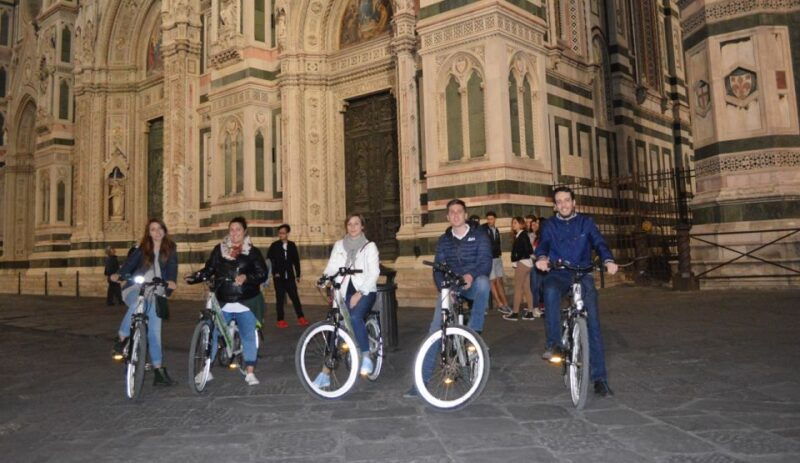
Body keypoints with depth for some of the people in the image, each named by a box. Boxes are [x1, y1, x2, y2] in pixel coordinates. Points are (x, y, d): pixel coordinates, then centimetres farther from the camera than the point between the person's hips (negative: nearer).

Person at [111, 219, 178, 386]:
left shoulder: (170, 250, 9)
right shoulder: (142, 249, 10)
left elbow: (172, 267, -6)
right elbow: (130, 263, -5)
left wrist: (171, 281, -28)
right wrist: (119, 274, -26)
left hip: (155, 294, 1)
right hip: (135, 289, -1)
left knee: (154, 332, -3)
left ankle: (159, 372, 2)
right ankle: (123, 339, -20)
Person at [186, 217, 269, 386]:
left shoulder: (252, 252, 2)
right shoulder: (219, 249, 8)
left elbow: (263, 274, -2)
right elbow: (209, 270, 7)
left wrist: (246, 277, -19)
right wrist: (194, 278, -10)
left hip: (246, 303, -2)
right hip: (222, 303, 2)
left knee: (249, 337, -1)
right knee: (211, 334, 2)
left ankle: (250, 373, 11)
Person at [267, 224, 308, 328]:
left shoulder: (292, 245, 5)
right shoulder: (274, 246, -1)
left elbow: (296, 260, 9)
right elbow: (269, 260, -1)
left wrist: (298, 274, 8)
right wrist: (274, 272, -7)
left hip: (290, 276, 2)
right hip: (279, 277, -2)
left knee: (295, 297, 1)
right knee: (280, 298, 2)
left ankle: (301, 318, 9)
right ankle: (280, 320, 9)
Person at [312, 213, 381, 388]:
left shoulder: (369, 246, 3)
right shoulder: (339, 245, 12)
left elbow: (374, 273, -6)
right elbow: (332, 267, 4)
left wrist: (360, 293, -16)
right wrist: (324, 277, -19)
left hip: (365, 291, -3)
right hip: (345, 291, 3)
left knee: (355, 317, -32)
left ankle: (366, 357, -18)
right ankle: (325, 374, 5)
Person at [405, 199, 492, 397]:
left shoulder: (479, 236, 3)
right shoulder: (443, 240, 12)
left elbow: (485, 262, -9)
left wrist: (471, 276, -31)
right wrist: (444, 287, -17)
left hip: (473, 284, -2)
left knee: (483, 282, -39)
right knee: (436, 328, -15)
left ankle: (474, 333, -25)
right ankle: (423, 378, -13)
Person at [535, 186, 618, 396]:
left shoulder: (586, 222, 9)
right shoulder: (550, 225, 10)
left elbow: (599, 243, -5)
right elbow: (543, 244, -6)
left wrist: (608, 260, -28)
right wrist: (542, 258, -31)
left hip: (582, 274, 0)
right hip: (558, 274, 0)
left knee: (592, 322, -9)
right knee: (551, 290, -36)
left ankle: (599, 377, -4)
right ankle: (554, 342, -25)